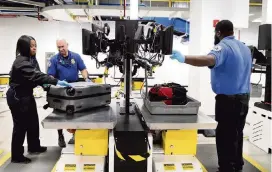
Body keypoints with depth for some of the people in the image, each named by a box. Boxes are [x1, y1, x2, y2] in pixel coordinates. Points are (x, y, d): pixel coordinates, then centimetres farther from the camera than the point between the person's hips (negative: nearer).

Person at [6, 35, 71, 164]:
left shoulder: (32, 59, 5)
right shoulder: (21, 62, -25)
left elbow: (36, 75, 9)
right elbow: (35, 75, -37)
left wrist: (44, 84, -10)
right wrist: (56, 82, -43)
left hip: (27, 95, 9)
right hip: (17, 97, -9)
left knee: (33, 122, 18)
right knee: (21, 125, -1)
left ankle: (34, 146, 36)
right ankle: (16, 156, 13)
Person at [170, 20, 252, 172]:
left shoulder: (223, 46, -14)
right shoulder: (245, 47, 14)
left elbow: (210, 60, -36)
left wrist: (184, 58, -39)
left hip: (229, 99, -9)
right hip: (244, 97, 9)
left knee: (225, 137, -2)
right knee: (236, 135, 19)